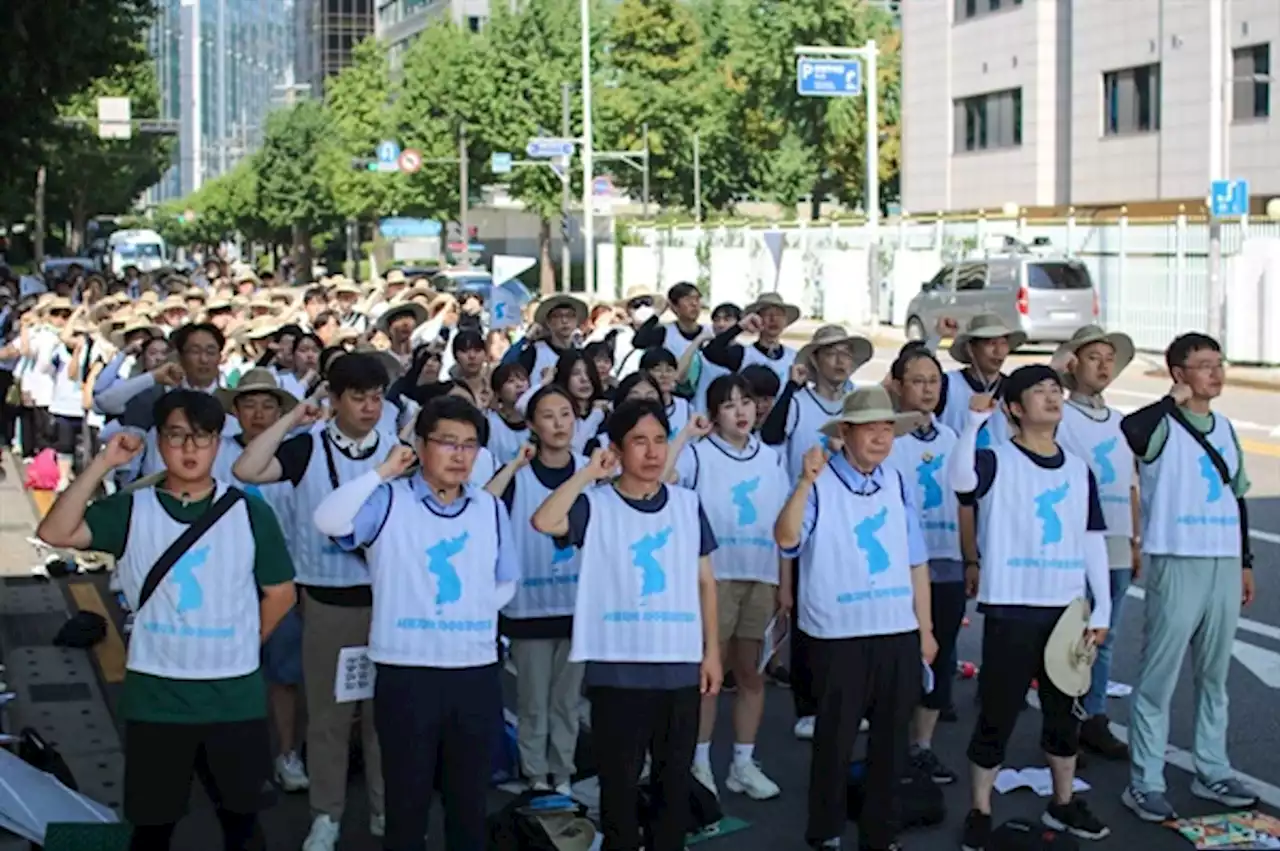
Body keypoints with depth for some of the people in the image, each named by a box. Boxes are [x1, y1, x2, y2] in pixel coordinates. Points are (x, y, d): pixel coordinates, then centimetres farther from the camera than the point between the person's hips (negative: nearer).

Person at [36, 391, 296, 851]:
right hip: (155, 696, 0)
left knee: (241, 814, 12)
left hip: (236, 695, 0)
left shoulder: (250, 512, -1)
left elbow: (280, 593, 7)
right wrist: (102, 463, -19)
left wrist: (242, 646, 7)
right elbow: (55, 533, -16)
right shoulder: (131, 510, -2)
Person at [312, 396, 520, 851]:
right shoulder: (388, 501, -4)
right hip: (406, 673, -3)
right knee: (406, 799, 6)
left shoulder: (490, 508, 8)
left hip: (476, 673, 4)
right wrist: (382, 472, -17)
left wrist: (468, 613, 3)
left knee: (470, 799, 13)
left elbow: (504, 584, 16)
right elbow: (328, 521, -21)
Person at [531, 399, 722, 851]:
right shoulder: (595, 505, -4)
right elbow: (544, 521, -25)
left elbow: (705, 581, 11)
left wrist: (712, 651, 7)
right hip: (617, 669, -3)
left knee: (675, 780, 13)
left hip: (680, 667, 3)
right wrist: (589, 472, -17)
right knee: (619, 780, 7)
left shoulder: (689, 504, 7)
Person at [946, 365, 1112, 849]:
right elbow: (960, 477, -28)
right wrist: (974, 420, -36)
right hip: (1010, 609, -5)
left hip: (1067, 609, 5)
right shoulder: (996, 461, -5)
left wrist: (1102, 609, 6)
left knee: (1063, 712, 16)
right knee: (997, 714, 0)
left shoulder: (1079, 470, 10)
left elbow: (1093, 542, 11)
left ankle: (1063, 805, 31)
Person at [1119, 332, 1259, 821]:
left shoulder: (1225, 429, 14)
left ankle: (1212, 772, 26)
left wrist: (1245, 562, 19)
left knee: (1214, 676, 15)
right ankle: (1145, 784, 3)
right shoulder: (1164, 425, -7)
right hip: (1177, 564, -7)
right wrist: (1173, 402, -21)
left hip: (1224, 565, 7)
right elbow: (1126, 434, -32)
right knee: (1158, 679, -3)